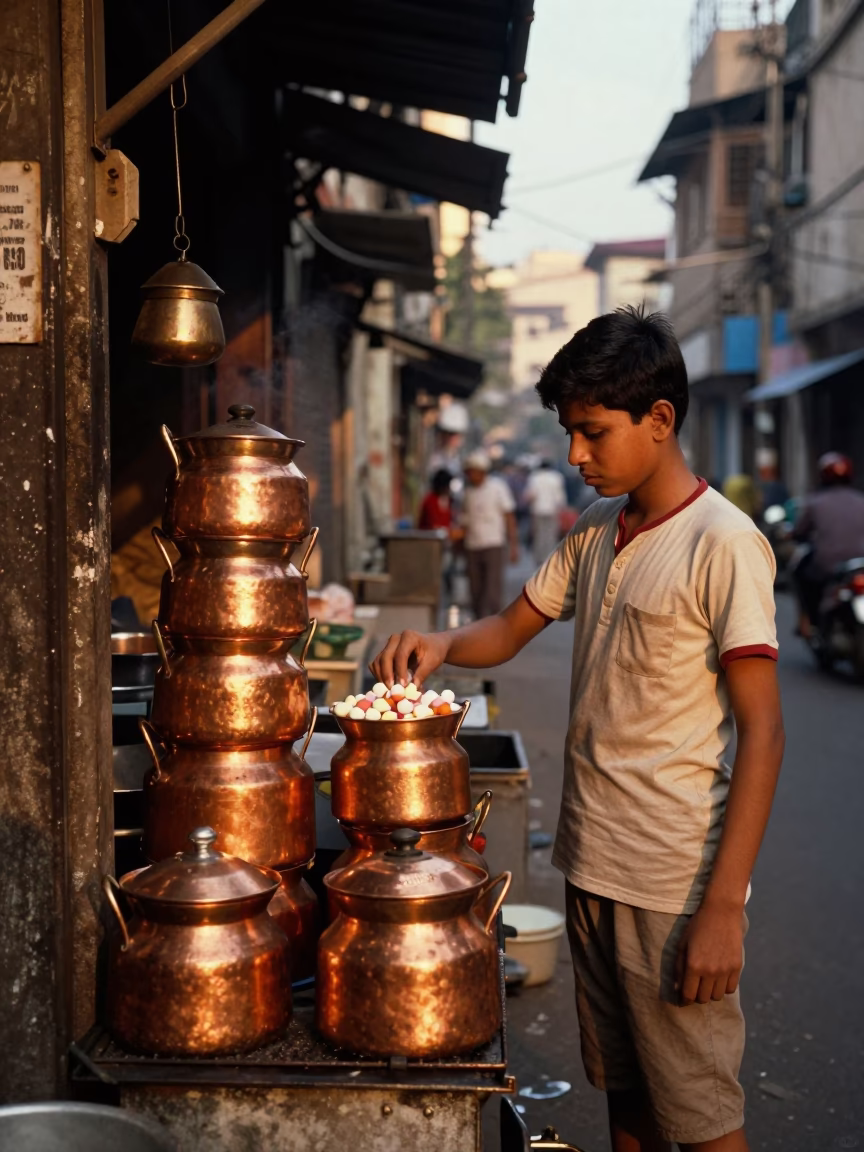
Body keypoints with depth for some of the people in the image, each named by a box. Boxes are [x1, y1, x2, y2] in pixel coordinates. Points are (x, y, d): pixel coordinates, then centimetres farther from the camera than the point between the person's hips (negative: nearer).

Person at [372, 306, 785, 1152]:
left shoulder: (723, 544, -14)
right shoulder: (593, 535, 9)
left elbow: (762, 730, -17)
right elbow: (511, 630, 19)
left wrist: (724, 908, -20)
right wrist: (440, 646, -4)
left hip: (675, 884, -7)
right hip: (591, 862, 7)